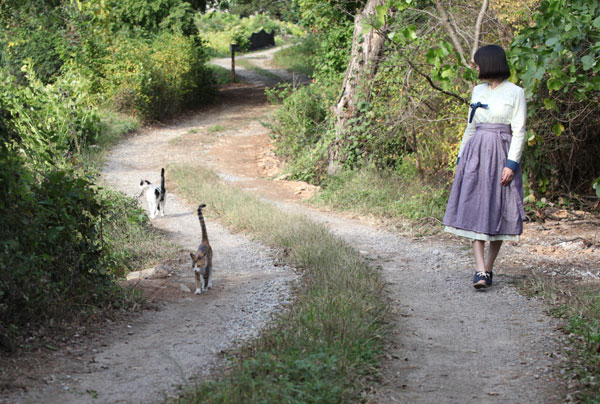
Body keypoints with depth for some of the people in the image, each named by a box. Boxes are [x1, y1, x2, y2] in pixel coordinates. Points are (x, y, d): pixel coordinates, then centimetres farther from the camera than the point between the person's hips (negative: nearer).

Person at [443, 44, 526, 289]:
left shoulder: (515, 93, -1)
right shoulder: (478, 91, 15)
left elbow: (519, 131, -6)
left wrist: (511, 164, -15)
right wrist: (461, 158, 18)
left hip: (501, 155, -4)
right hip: (475, 154, 4)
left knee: (498, 212, 0)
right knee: (475, 211, -8)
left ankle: (488, 268, 11)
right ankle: (480, 271, -14)